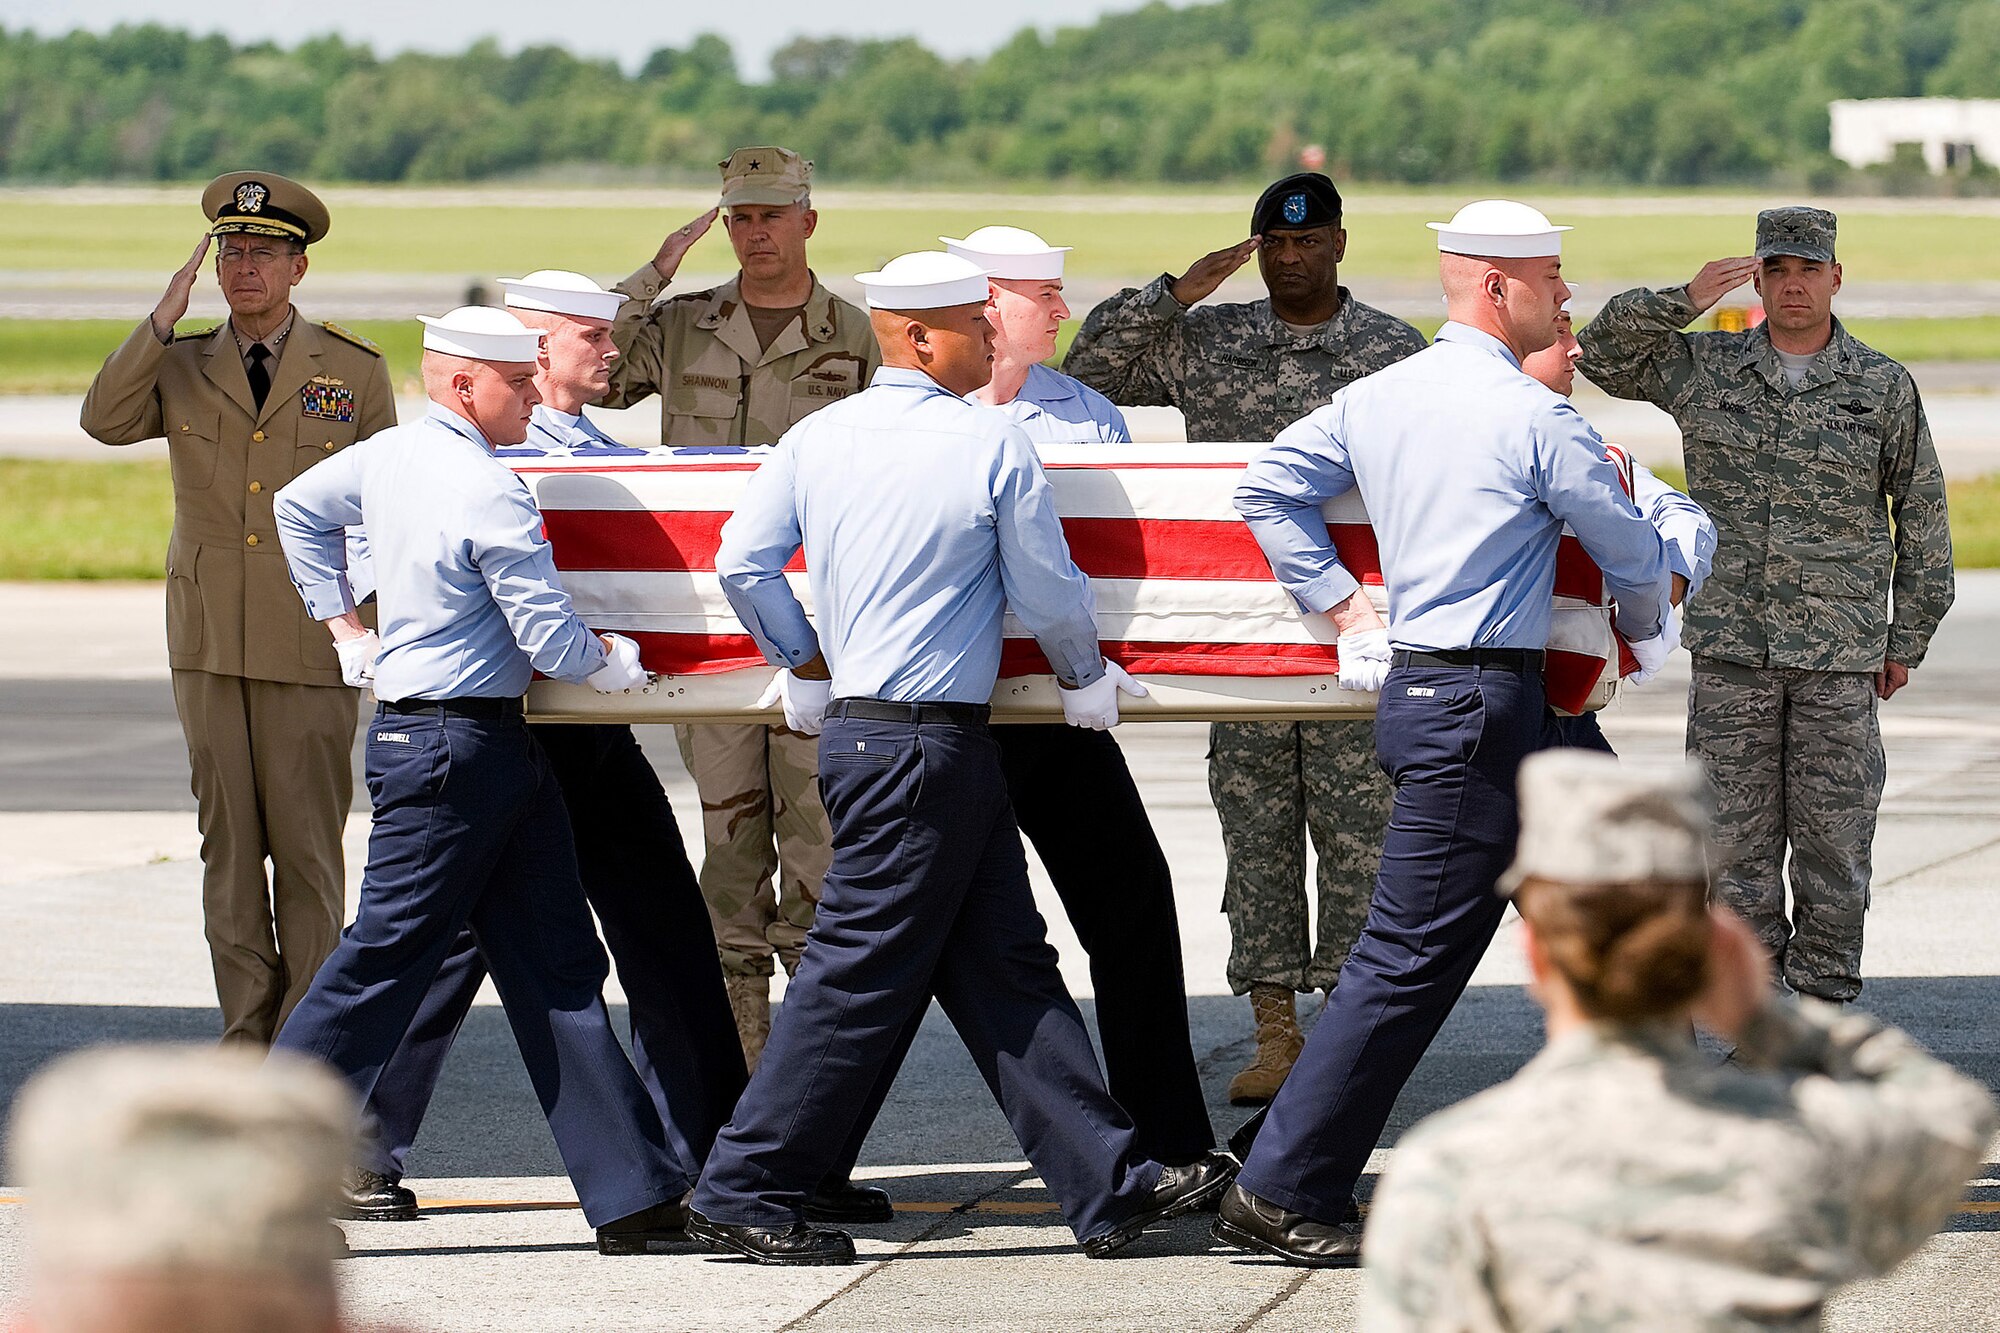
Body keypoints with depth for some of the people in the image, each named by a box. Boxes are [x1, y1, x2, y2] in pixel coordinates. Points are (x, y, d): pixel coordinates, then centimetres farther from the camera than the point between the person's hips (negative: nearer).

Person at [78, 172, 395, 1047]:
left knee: (307, 845, -4)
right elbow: (104, 419, -11)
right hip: (209, 643, 2)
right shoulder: (181, 367, 8)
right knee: (228, 843, 4)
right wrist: (164, 318, -15)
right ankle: (246, 1031, 9)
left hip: (312, 645, -2)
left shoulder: (356, 371, 4)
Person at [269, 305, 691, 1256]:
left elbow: (298, 510, 27)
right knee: (386, 960, -5)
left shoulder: (389, 456, 9)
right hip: (459, 749, -10)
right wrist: (616, 664, 3)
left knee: (555, 966, 8)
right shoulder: (487, 493, -19)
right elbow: (552, 640, -17)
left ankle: (635, 1194, 8)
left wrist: (344, 625, 32)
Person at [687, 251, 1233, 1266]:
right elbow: (1048, 592, -5)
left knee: (1005, 965, 10)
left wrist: (806, 668, 19)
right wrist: (1086, 679, 14)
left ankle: (1110, 1184, 13)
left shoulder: (816, 438, 6)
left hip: (852, 721, 8)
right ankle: (743, 1194, 1)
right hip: (929, 746, -8)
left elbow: (744, 562, 5)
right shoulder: (993, 446, -11)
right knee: (861, 974, -2)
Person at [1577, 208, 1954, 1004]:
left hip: (1840, 655, -1)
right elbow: (1603, 355, 5)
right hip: (1731, 650, 1)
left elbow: (1922, 518, 8)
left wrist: (1907, 639, 6)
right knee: (1735, 838, 2)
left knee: (1835, 841, 1)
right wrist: (1683, 302, -8)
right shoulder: (1702, 369, 6)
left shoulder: (1883, 388, 3)